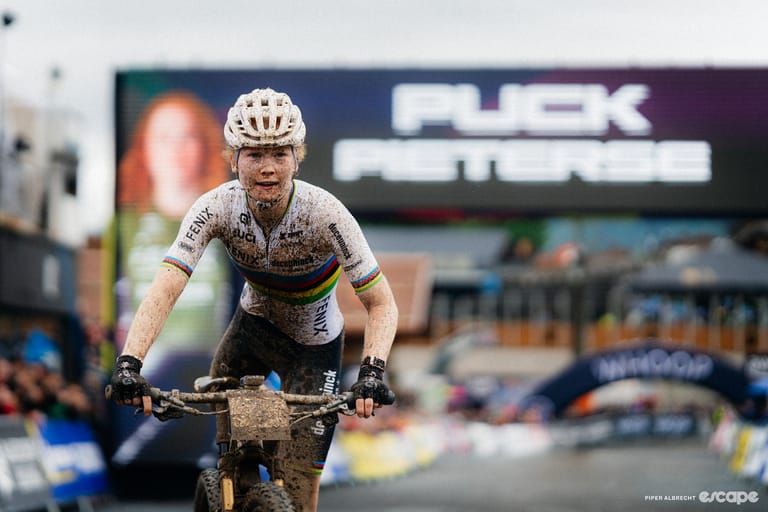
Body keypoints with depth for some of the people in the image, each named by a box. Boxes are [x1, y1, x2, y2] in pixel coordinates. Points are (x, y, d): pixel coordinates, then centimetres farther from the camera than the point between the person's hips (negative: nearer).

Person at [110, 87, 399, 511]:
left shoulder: (324, 214, -31)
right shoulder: (217, 207, -26)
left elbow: (381, 304, -26)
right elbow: (164, 290, -33)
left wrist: (372, 372, -44)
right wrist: (128, 364, -48)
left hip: (313, 344, -2)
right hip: (253, 322, 3)